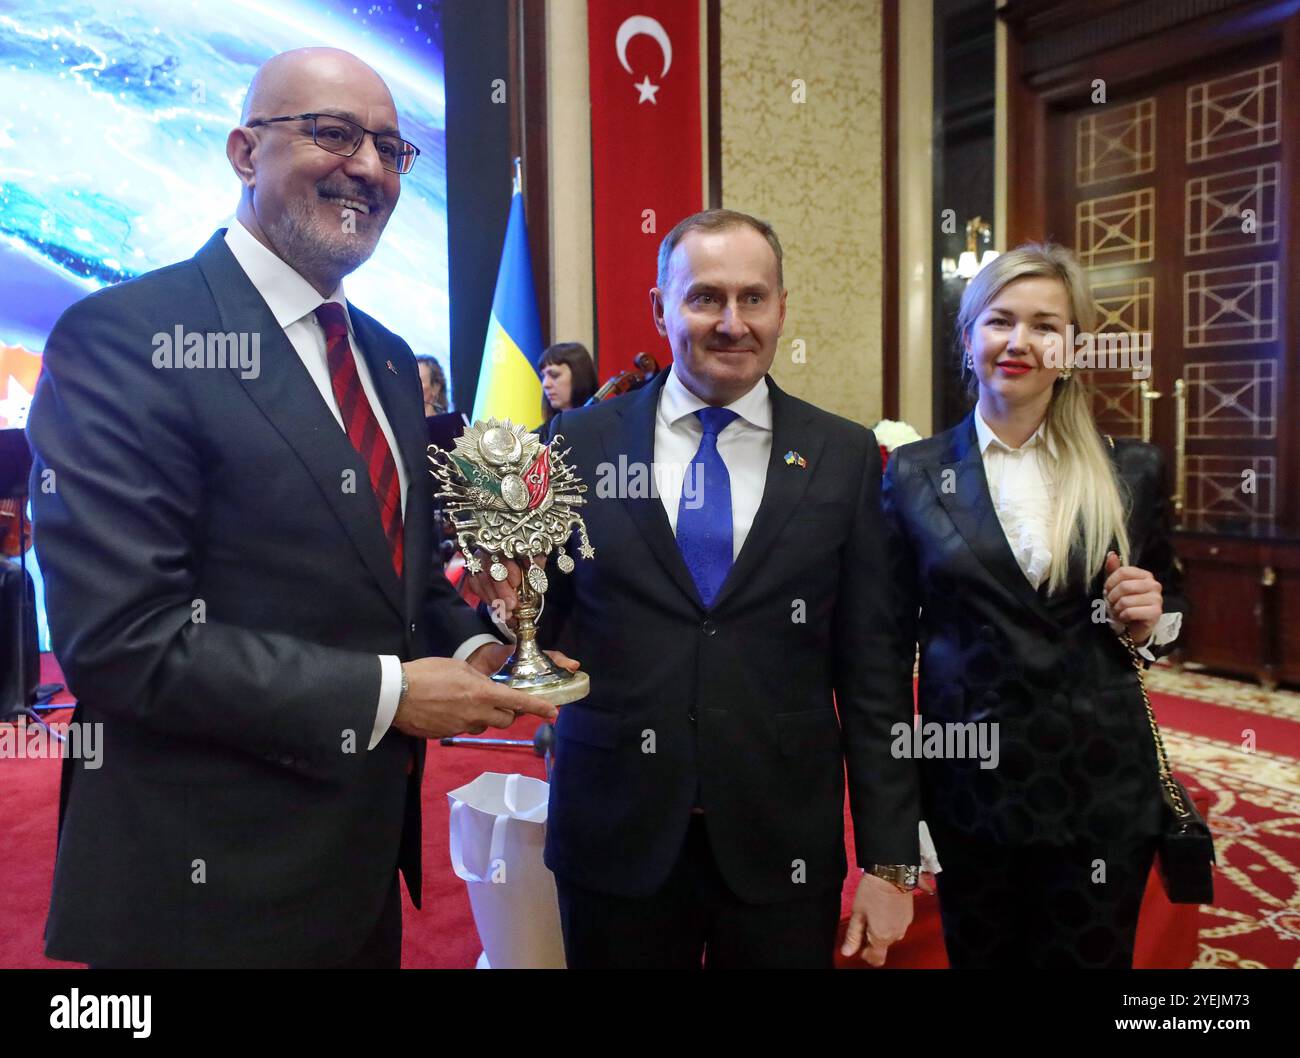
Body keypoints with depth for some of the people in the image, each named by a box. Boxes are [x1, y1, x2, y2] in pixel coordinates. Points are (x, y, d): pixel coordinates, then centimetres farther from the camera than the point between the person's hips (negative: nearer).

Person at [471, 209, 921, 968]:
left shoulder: (845, 456, -1)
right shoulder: (581, 443, -1)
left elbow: (872, 665, 0)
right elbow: (548, 626, 4)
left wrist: (890, 857, -1)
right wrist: (511, 598, -18)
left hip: (783, 844, 0)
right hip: (615, 837, 0)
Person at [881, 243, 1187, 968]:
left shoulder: (1132, 471, 1)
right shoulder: (915, 473, -2)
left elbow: (1168, 602, 14)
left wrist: (1151, 618, -10)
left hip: (1104, 787, 1)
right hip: (969, 787, 0)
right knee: (979, 954, 14)